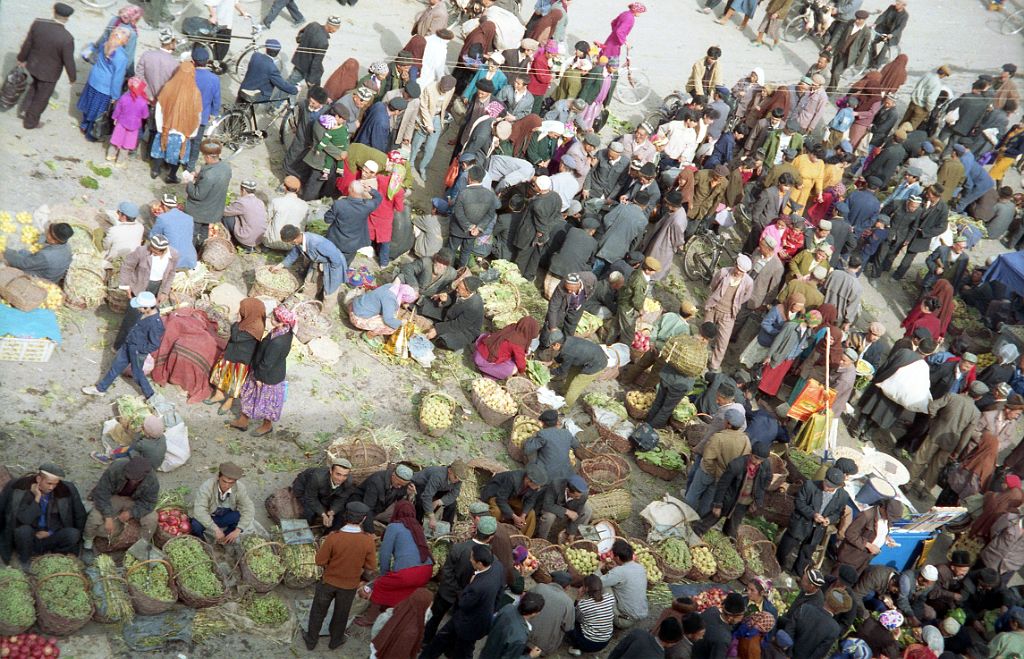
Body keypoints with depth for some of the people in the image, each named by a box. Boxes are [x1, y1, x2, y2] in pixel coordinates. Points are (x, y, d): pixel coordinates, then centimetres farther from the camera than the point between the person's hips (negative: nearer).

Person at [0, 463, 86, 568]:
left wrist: (51, 532, -7)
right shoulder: (22, 488, -14)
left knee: (73, 533, -25)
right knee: (24, 530, -34)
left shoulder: (66, 489, -8)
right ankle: (24, 561, -6)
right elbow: (23, 520, -24)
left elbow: (79, 516, 1)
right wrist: (37, 498, -28)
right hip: (30, 538, -1)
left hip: (50, 537, 2)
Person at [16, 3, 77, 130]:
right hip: (49, 72, -4)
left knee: (36, 84, 37)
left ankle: (25, 109, 39)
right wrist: (72, 77, -1)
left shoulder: (38, 23, -20)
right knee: (41, 98, 21)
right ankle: (30, 122, 40)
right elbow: (68, 62, -21)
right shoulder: (67, 38, -33)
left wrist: (22, 58, 12)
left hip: (33, 65, 4)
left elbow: (27, 44, -7)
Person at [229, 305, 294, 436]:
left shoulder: (277, 342, -39)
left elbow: (267, 363, -26)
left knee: (265, 401, 17)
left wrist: (259, 377, -12)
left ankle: (267, 426, 41)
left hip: (268, 376, -9)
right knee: (249, 396, 24)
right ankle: (243, 421, 41)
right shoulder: (285, 332, -11)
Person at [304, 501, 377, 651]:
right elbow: (371, 566, -13)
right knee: (341, 614, 25)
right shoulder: (368, 540, -24)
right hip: (350, 585, 1)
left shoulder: (333, 537, -28)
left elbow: (320, 561, -17)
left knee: (318, 611, 23)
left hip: (328, 581, -1)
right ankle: (335, 641, 45)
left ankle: (311, 640, 40)